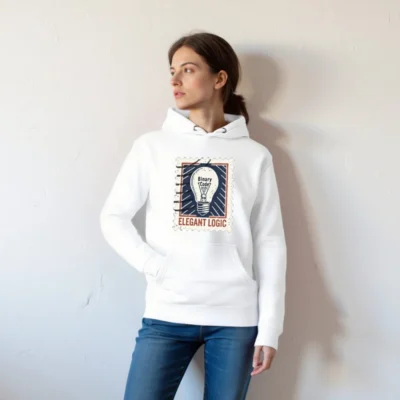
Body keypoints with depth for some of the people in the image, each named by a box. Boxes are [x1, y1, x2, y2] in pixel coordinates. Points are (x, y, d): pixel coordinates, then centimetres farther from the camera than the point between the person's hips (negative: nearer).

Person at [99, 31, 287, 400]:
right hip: (166, 314, 0)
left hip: (236, 317, 0)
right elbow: (113, 217, 5)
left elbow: (270, 244, 3)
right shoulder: (152, 146, 3)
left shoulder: (255, 156, 3)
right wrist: (156, 267, -10)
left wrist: (269, 329, -1)